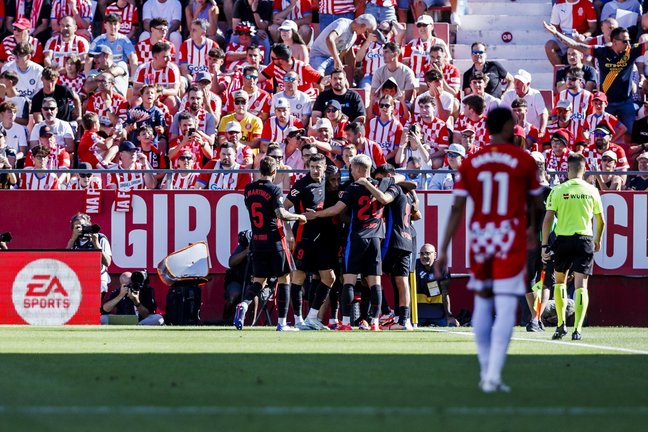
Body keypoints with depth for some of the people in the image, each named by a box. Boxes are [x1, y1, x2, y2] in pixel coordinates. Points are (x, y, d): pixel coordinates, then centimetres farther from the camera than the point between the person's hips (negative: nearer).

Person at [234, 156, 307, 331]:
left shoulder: (249, 189, 6)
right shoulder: (274, 190, -12)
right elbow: (281, 214, -22)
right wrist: (299, 217, -6)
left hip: (256, 240, 5)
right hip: (275, 239, -5)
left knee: (259, 280, 12)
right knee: (284, 278, 7)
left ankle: (244, 304, -18)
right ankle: (282, 322, 6)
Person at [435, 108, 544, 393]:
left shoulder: (470, 163, 2)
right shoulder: (524, 161, -4)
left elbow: (457, 209, -2)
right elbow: (535, 203, 8)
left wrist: (443, 251, -1)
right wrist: (533, 228, 30)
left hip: (480, 238, 3)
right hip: (511, 241, -3)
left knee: (482, 303, 17)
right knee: (505, 309, -6)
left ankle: (486, 372, 22)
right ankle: (493, 376, -17)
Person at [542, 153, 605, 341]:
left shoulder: (557, 191, -3)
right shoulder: (592, 191, 3)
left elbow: (548, 220, -7)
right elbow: (601, 221, 10)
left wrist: (544, 245, -2)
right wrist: (597, 241, 27)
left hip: (563, 240, -1)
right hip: (585, 240, 1)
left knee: (559, 281, 19)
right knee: (581, 285, 0)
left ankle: (561, 324, 12)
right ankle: (577, 329, -9)